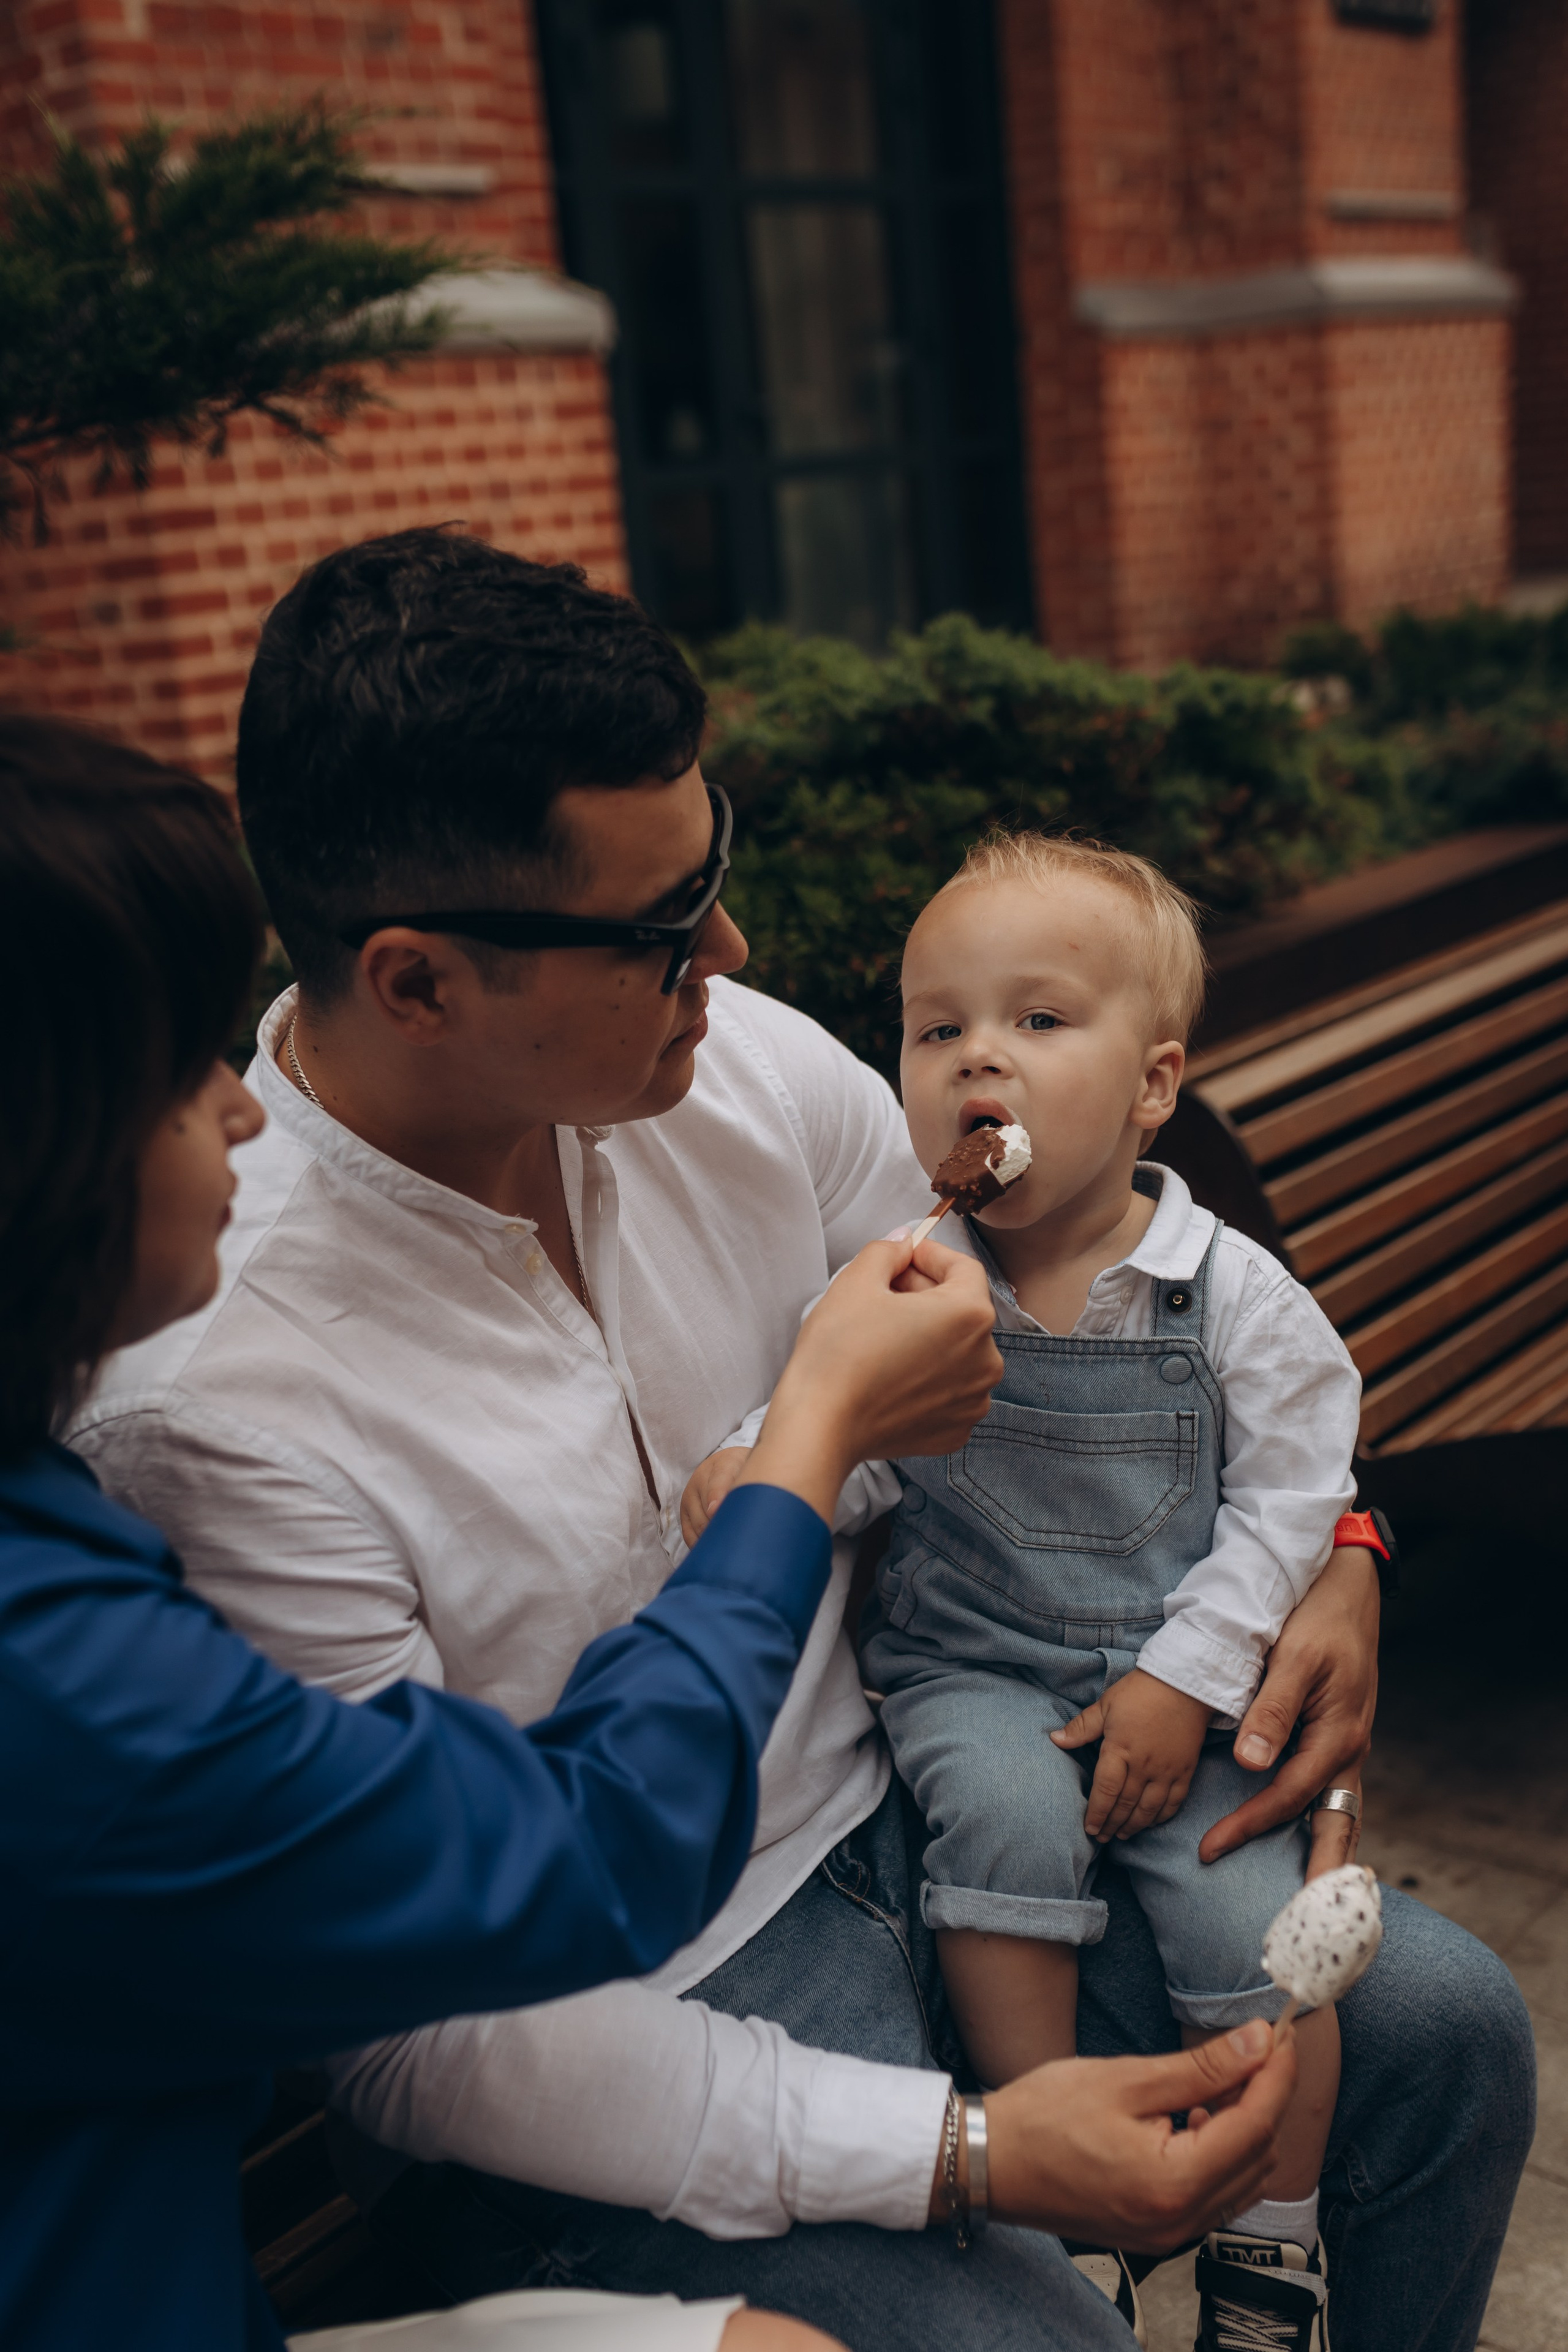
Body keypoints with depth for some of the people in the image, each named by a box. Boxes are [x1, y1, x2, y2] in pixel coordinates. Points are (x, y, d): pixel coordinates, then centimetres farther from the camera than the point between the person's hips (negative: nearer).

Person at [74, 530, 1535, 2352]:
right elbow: (420, 2042, -22)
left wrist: (1329, 1551, -5)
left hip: (889, 1795, 6)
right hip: (595, 2049, -5)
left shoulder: (742, 1066, -10)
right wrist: (964, 2150, -26)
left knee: (1447, 2030, 1)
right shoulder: (204, 1389, -28)